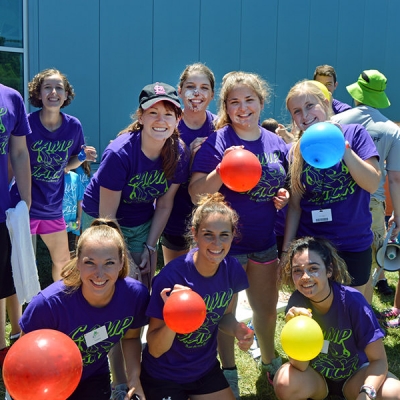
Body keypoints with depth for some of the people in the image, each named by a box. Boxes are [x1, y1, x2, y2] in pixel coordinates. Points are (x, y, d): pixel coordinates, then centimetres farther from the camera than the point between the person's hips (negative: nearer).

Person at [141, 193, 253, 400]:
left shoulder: (232, 269, -14)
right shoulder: (171, 277, -29)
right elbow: (155, 349, -22)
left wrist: (238, 330, -16)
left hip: (206, 369, 5)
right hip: (164, 376, -5)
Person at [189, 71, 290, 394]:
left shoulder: (277, 143, 2)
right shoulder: (217, 143, -12)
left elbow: (288, 184, 15)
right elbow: (196, 193, -19)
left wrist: (286, 195, -6)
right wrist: (222, 169, -34)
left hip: (265, 241, 4)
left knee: (267, 308, 20)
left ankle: (269, 360, 46)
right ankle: (229, 372, 33)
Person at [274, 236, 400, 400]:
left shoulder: (352, 300, -24)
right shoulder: (297, 302, -19)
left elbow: (378, 360, -20)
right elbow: (300, 365, -21)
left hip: (354, 374, 0)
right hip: (316, 376, 0)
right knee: (285, 383, -31)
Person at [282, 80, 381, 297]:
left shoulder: (354, 134, -5)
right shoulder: (296, 152, 1)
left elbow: (372, 184, -14)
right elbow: (295, 207, 3)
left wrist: (344, 149, -22)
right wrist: (286, 250, 0)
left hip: (353, 247, -1)